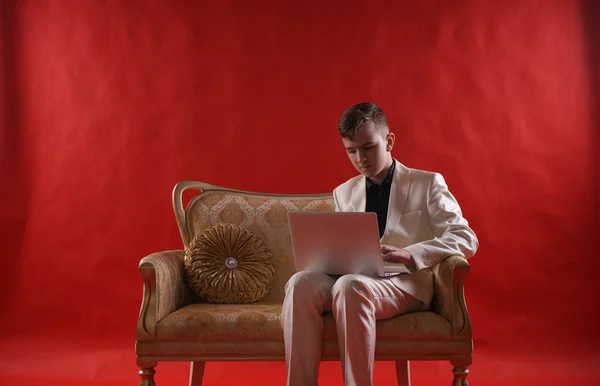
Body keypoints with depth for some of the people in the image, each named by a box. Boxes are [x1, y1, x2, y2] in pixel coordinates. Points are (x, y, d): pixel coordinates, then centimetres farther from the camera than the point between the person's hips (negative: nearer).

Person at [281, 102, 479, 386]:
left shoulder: (427, 184, 9)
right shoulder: (343, 193, 22)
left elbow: (466, 239, -2)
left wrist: (409, 254, -18)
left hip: (404, 283, -4)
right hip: (351, 279, 4)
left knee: (350, 286, -38)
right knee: (301, 282, -30)